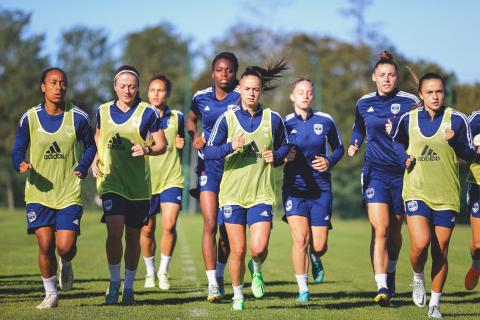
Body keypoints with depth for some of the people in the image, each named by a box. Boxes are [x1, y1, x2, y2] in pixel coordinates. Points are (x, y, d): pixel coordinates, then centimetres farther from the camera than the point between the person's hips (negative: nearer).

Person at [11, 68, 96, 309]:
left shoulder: (78, 118, -1)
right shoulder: (29, 119, -1)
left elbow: (90, 146, 13)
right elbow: (18, 150, 5)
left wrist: (82, 168, -5)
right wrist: (21, 164, -17)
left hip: (69, 192, 0)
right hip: (38, 192, 0)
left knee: (65, 247, -9)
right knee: (45, 246, -5)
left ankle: (66, 265, 30)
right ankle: (50, 294, 15)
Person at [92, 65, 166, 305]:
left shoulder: (147, 113, -3)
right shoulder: (103, 111, 4)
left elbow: (162, 145, 2)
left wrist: (147, 150, -19)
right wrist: (95, 160, 4)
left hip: (138, 184, 0)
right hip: (111, 181, 0)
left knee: (133, 238, 8)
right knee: (114, 232, -17)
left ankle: (129, 287, 25)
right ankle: (114, 282, 3)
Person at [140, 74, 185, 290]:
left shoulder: (177, 118, 6)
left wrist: (181, 145, -3)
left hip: (172, 178, 0)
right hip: (146, 180, 0)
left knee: (169, 225, -14)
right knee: (147, 229, 7)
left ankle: (163, 272, 2)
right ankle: (150, 272, 27)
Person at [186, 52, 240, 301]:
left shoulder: (241, 98, -4)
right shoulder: (201, 97, 4)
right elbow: (191, 120, 22)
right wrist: (194, 136, 2)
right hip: (208, 165, 0)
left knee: (227, 227, 9)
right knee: (210, 224, -10)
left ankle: (220, 275, 29)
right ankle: (212, 284, -10)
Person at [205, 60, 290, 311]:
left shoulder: (273, 119, 3)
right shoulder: (227, 118, 0)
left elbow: (284, 147, 16)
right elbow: (208, 152, -3)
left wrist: (276, 156, -6)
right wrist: (231, 146, -20)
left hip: (261, 193, 0)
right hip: (232, 193, 0)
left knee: (259, 248, -14)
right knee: (238, 250, 1)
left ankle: (257, 270, 22)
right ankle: (238, 296, 22)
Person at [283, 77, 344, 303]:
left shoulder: (325, 121, 2)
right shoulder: (284, 124, 0)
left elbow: (339, 148, 14)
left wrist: (330, 162, -5)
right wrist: (284, 157, -14)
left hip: (321, 189, 1)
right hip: (294, 189, -1)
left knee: (319, 245, 0)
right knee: (300, 239, -14)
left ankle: (315, 258, 39)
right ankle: (303, 289, 1)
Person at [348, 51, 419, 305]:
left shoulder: (410, 102, -3)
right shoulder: (363, 103, 6)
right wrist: (354, 144, 6)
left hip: (402, 173, 0)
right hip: (375, 172, 0)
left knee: (394, 230, 11)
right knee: (380, 229, -13)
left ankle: (390, 272, 38)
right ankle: (382, 286, -18)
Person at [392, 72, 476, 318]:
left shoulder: (456, 120, -2)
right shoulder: (408, 119, 2)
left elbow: (470, 155, 0)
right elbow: (397, 143, 21)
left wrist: (455, 142, -19)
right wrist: (404, 157, 1)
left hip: (447, 195, 0)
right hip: (416, 192, 0)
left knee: (441, 252, 4)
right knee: (420, 243, -19)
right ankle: (418, 278, 14)